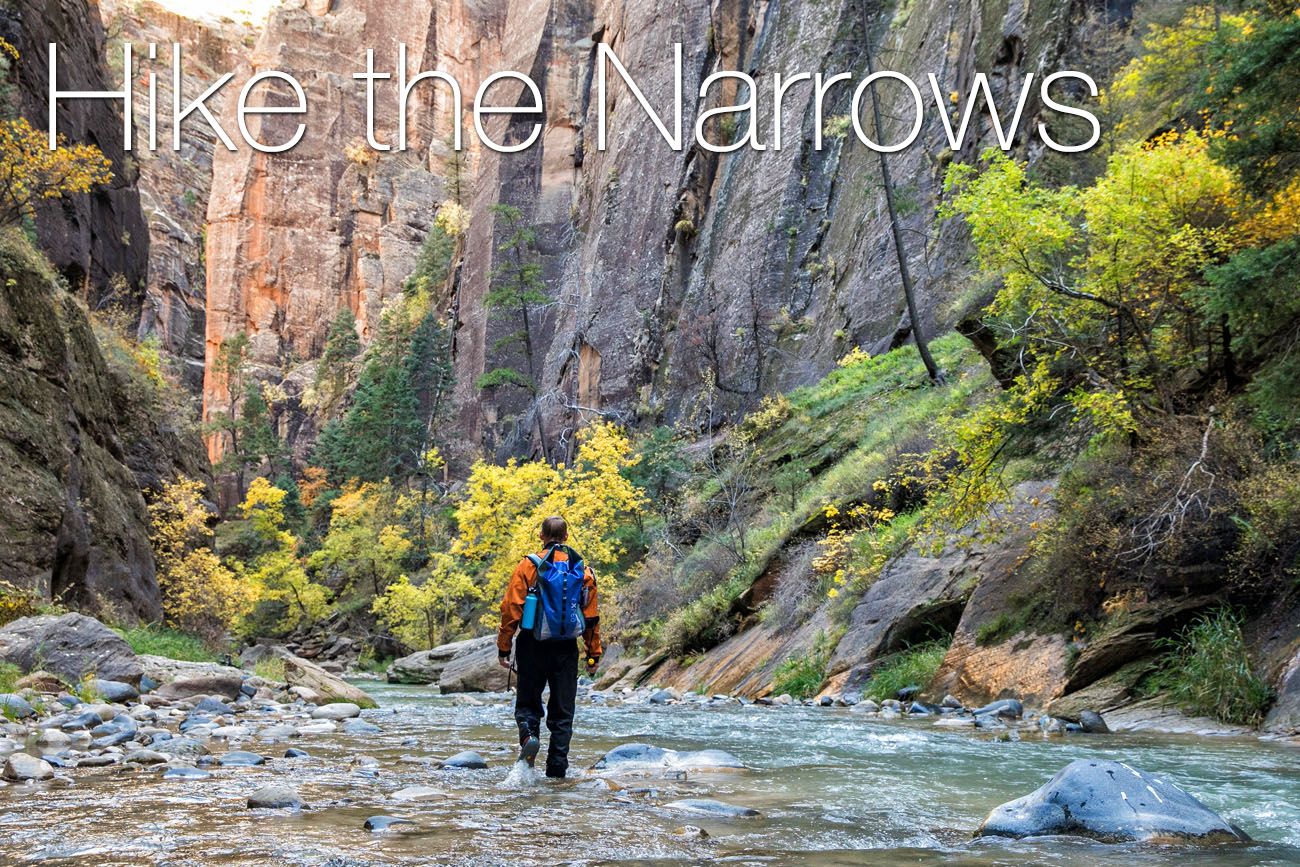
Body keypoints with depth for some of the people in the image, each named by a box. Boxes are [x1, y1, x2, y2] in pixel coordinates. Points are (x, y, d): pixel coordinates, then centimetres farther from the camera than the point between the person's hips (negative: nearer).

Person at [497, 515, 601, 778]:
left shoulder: (528, 566, -4)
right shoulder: (582, 570, 4)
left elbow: (511, 609, -7)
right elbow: (592, 616, 6)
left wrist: (503, 647, 0)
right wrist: (593, 654, 12)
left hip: (533, 645, -2)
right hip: (566, 648, 2)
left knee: (528, 702, 13)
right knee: (562, 711, 8)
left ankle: (529, 734, -17)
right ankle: (557, 769, 6)